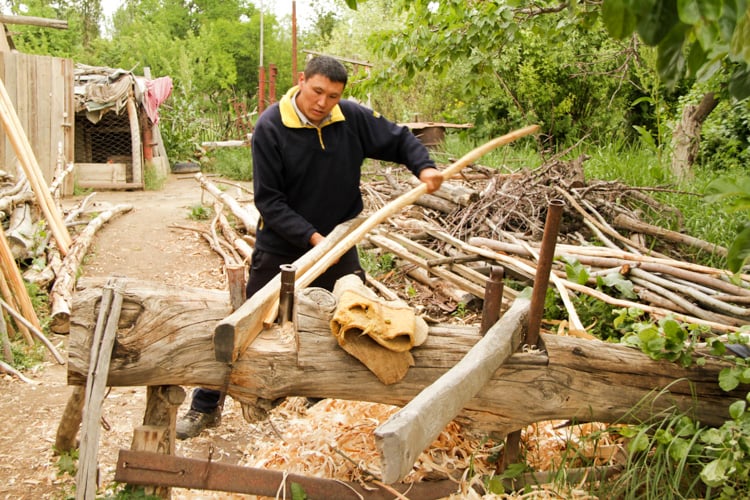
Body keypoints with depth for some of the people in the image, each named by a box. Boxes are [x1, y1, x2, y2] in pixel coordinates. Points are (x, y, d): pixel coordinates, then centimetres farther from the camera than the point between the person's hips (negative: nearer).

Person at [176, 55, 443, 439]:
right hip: (280, 248, -3)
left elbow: (398, 140, 5)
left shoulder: (353, 118, -9)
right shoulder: (270, 126, -17)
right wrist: (310, 236, -26)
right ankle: (206, 407, 22)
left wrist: (424, 167, -15)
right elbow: (268, 199, -18)